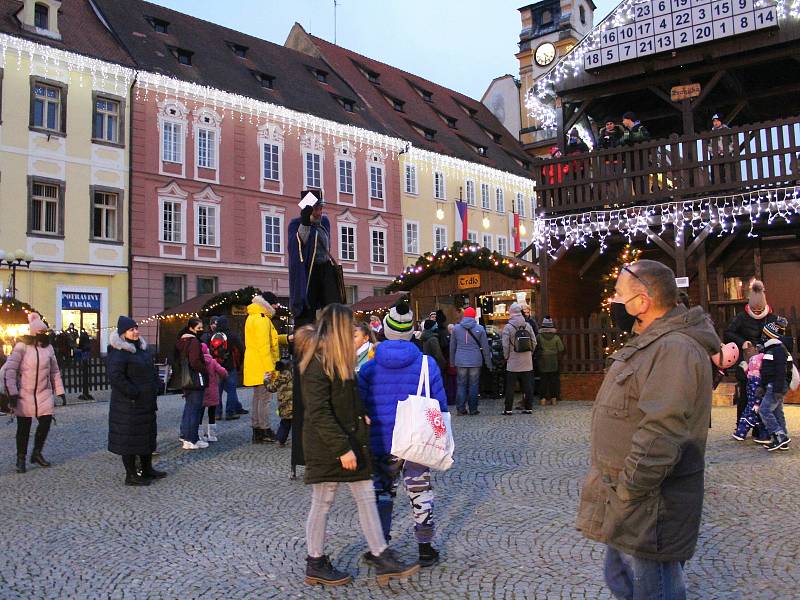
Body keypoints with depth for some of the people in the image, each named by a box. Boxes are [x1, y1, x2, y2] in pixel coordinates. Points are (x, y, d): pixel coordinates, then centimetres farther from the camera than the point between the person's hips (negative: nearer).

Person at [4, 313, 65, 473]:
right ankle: (21, 458, 19)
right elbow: (10, 369, -11)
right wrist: (12, 392, -16)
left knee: (46, 422, -2)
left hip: (44, 394, 3)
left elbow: (55, 371, 12)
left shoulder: (48, 347, 5)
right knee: (24, 427, 4)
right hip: (24, 394, -3)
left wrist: (59, 391, 8)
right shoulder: (22, 347, -9)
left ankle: (37, 453, 19)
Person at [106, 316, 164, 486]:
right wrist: (134, 393, -23)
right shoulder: (118, 353, -18)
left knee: (148, 433, 17)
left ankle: (147, 469, 30)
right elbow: (115, 377, -27)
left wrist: (155, 387, 12)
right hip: (128, 404, -9)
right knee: (130, 437, 0)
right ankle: (131, 475, 10)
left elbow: (152, 370, 23)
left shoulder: (142, 347, 11)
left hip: (146, 402, 9)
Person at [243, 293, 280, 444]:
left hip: (255, 367, 10)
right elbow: (263, 345, -21)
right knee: (264, 398, -5)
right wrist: (269, 368, -22)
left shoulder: (252, 317, 18)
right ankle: (264, 432, -1)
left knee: (258, 398, 14)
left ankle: (257, 429, 20)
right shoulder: (262, 319, -15)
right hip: (262, 367, -10)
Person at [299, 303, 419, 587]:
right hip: (327, 446, -9)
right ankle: (316, 564, 20)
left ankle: (382, 558, 16)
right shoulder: (318, 363, -19)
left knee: (366, 497, 9)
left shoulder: (338, 360, 11)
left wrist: (362, 417, 8)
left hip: (349, 440, 9)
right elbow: (319, 413, -23)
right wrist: (342, 448, -23)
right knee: (322, 503, 5)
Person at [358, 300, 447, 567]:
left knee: (382, 492, 16)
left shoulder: (370, 367, -5)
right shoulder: (426, 364, -7)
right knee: (420, 493, 12)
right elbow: (440, 404, -1)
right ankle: (425, 548, 20)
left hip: (381, 443, 1)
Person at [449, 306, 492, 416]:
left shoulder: (456, 328, 4)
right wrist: (488, 363, 9)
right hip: (475, 361, -1)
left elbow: (452, 346, 8)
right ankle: (473, 409, 7)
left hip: (460, 361, 1)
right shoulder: (480, 329, 0)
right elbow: (485, 347, 2)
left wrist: (452, 361, 16)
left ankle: (461, 409, 5)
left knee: (461, 385, 7)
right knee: (473, 385, 5)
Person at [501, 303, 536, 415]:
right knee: (527, 386, 10)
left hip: (513, 362, -3)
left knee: (510, 387, 2)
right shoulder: (528, 326, 2)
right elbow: (534, 343, 5)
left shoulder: (508, 327, -10)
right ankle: (528, 407, 13)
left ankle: (508, 409, 3)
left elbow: (505, 345, -11)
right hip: (527, 362, 4)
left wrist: (506, 357, 3)